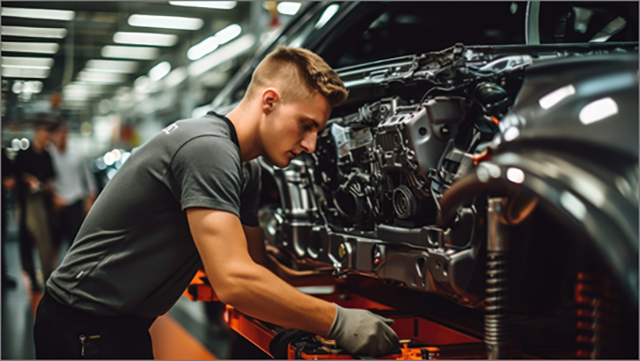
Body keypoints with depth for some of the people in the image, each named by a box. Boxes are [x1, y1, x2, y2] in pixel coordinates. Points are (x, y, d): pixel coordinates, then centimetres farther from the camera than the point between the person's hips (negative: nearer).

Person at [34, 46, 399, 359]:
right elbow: (235, 281, -30)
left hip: (124, 324, 10)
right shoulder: (208, 148, -23)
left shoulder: (237, 169, 9)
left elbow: (258, 268, 12)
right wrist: (338, 321, -24)